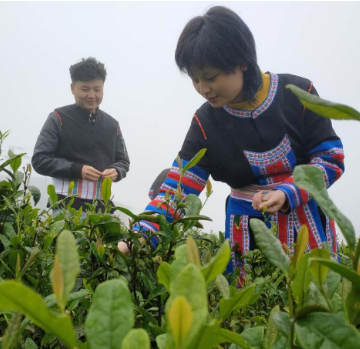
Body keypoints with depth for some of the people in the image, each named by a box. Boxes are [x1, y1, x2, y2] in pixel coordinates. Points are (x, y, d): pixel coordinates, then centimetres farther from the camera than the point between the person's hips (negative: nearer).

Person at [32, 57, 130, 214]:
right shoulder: (58, 118, 1)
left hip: (102, 207, 4)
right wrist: (77, 169, -16)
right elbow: (40, 159, -3)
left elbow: (123, 161, 21)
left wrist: (116, 172, -4)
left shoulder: (112, 124, 14)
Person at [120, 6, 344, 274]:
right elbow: (176, 190, -11)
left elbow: (331, 157, -6)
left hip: (307, 224, 0)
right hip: (248, 230, 1)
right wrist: (139, 239, -27)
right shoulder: (206, 122, -7)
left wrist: (288, 193, -23)